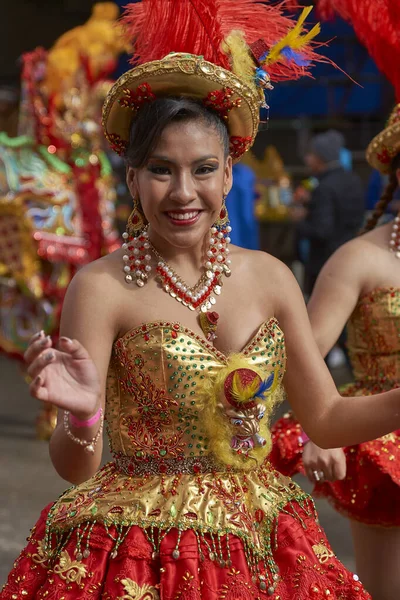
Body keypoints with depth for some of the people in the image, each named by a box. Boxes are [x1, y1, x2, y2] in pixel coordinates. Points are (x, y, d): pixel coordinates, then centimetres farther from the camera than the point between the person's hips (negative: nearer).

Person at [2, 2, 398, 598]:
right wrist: (81, 419, -35)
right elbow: (76, 470, -14)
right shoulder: (102, 287, -12)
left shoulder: (269, 277, 0)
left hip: (261, 551, 4)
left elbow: (326, 419, 8)